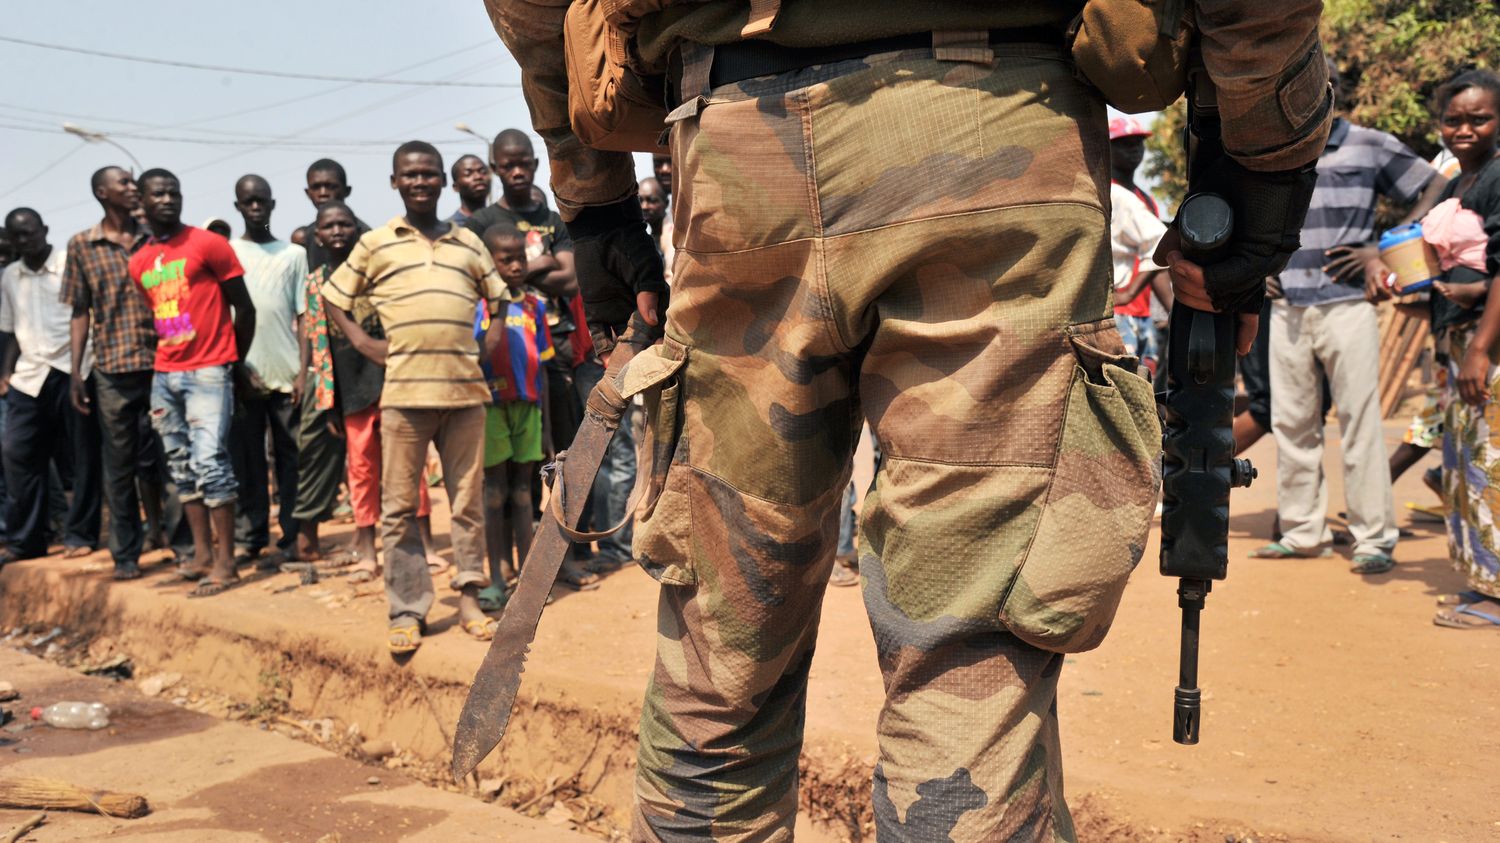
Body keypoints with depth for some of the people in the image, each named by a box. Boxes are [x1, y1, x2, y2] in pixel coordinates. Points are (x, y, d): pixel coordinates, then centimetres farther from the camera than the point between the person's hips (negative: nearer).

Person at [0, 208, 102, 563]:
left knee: (81, 458, 2)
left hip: (73, 371, -4)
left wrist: (97, 362, -13)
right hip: (29, 375, 5)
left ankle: (80, 535, 11)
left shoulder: (72, 265, -2)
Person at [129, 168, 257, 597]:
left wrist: (234, 362, 5)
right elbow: (149, 317, 19)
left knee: (209, 460, -12)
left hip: (208, 372, -6)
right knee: (181, 466, 8)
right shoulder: (138, 263, 12)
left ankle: (225, 562, -9)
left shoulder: (209, 245, -4)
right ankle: (202, 553, 16)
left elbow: (245, 309, -1)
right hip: (164, 375, 6)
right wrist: (161, 363, 13)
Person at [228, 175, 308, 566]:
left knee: (290, 459, 1)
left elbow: (303, 317, 6)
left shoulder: (294, 254, 8)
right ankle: (248, 537, 8)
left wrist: (303, 371, -3)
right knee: (247, 460, 3)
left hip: (286, 373, 0)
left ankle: (291, 538, 6)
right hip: (244, 373, 0)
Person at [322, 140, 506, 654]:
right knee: (399, 507, 2)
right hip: (404, 391, -1)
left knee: (469, 501, 7)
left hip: (465, 389, 2)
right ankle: (407, 611, 11)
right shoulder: (375, 244, 9)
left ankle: (469, 598, 18)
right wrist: (363, 343, 1)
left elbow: (498, 298, 22)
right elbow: (333, 297, 15)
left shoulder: (468, 242, 15)